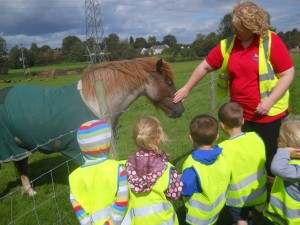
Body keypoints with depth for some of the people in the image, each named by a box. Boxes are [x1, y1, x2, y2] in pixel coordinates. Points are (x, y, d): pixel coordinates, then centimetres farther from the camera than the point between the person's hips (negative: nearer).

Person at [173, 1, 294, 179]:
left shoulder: (272, 42, -13)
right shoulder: (227, 45, -1)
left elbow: (288, 74, -11)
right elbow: (205, 66, 8)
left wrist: (269, 101, -20)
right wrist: (187, 89, 8)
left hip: (269, 113, -4)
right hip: (240, 113, 4)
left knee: (270, 157, 10)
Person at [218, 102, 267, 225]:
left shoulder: (223, 149, -32)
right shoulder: (256, 137, -17)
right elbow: (262, 160, -1)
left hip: (238, 195, -5)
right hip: (258, 190, 5)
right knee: (248, 212, 33)